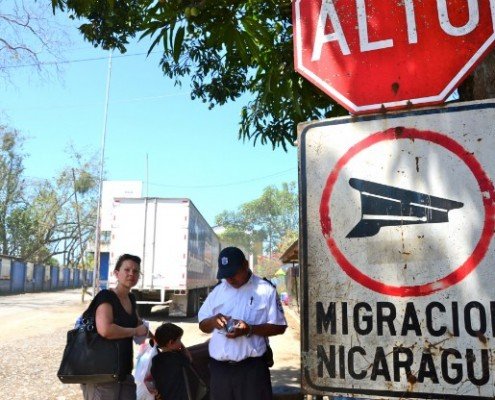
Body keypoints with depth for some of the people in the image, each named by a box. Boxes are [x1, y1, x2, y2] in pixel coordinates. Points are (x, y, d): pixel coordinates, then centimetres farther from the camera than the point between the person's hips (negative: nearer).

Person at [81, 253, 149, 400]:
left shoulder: (131, 299, 10)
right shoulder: (106, 296, -13)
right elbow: (105, 330, -31)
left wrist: (146, 330, 15)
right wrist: (136, 331, -18)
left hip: (124, 373, 8)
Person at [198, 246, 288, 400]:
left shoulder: (265, 289, -3)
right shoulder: (217, 291, 11)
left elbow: (279, 326, -4)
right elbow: (203, 325, 15)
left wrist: (250, 329, -20)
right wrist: (213, 321, -8)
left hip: (252, 368, -4)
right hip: (219, 368, 4)